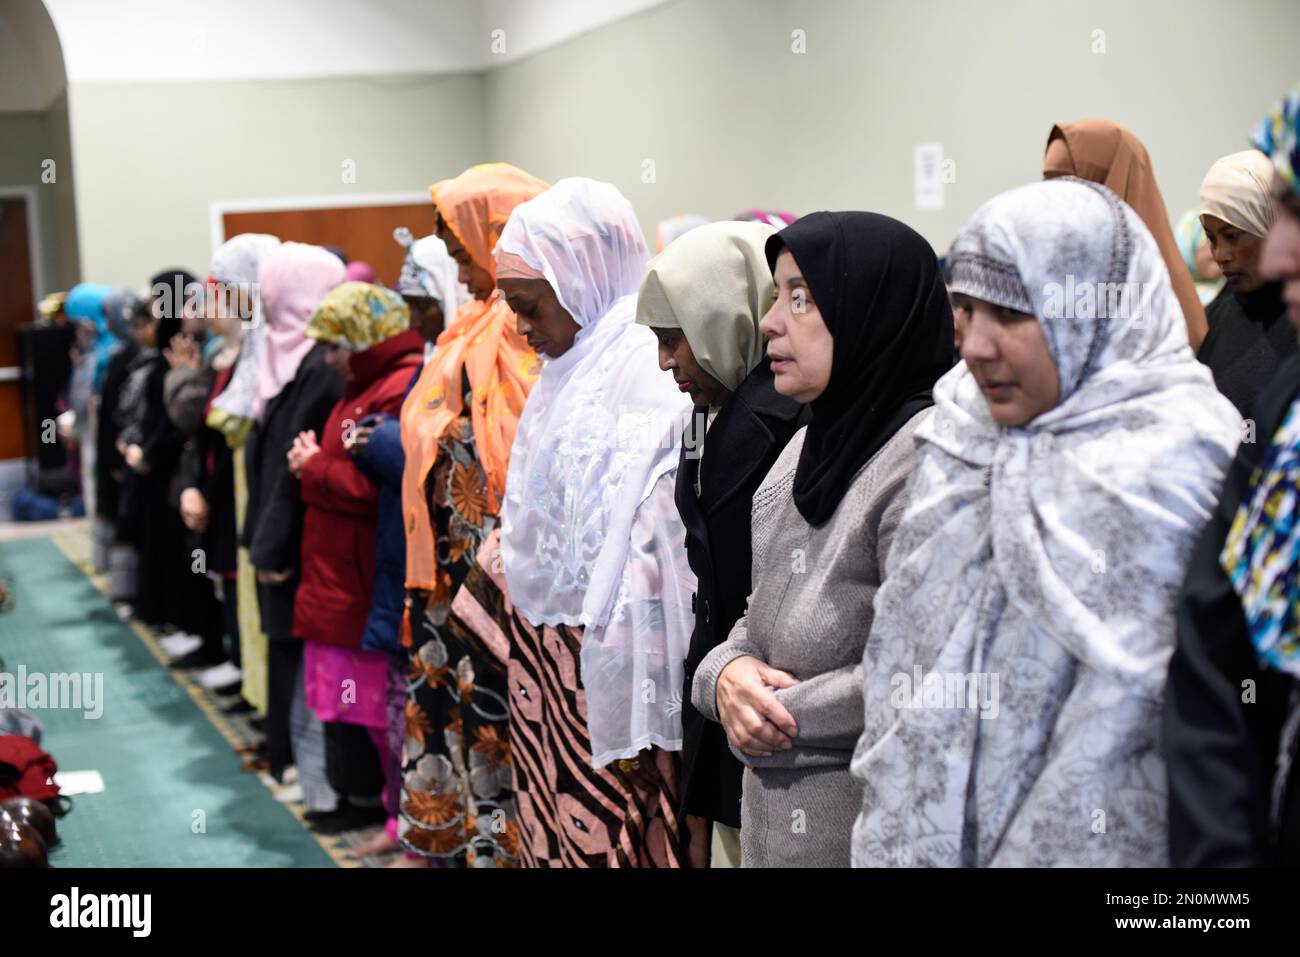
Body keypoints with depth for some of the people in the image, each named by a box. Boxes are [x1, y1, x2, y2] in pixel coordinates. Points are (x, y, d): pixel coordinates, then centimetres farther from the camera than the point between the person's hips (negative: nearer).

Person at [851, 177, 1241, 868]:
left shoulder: (1170, 462, -15)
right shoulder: (961, 434, 3)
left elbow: (1124, 711, -16)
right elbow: (899, 649, 6)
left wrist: (1032, 853, -16)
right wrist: (890, 843, 3)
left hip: (1084, 847, -5)